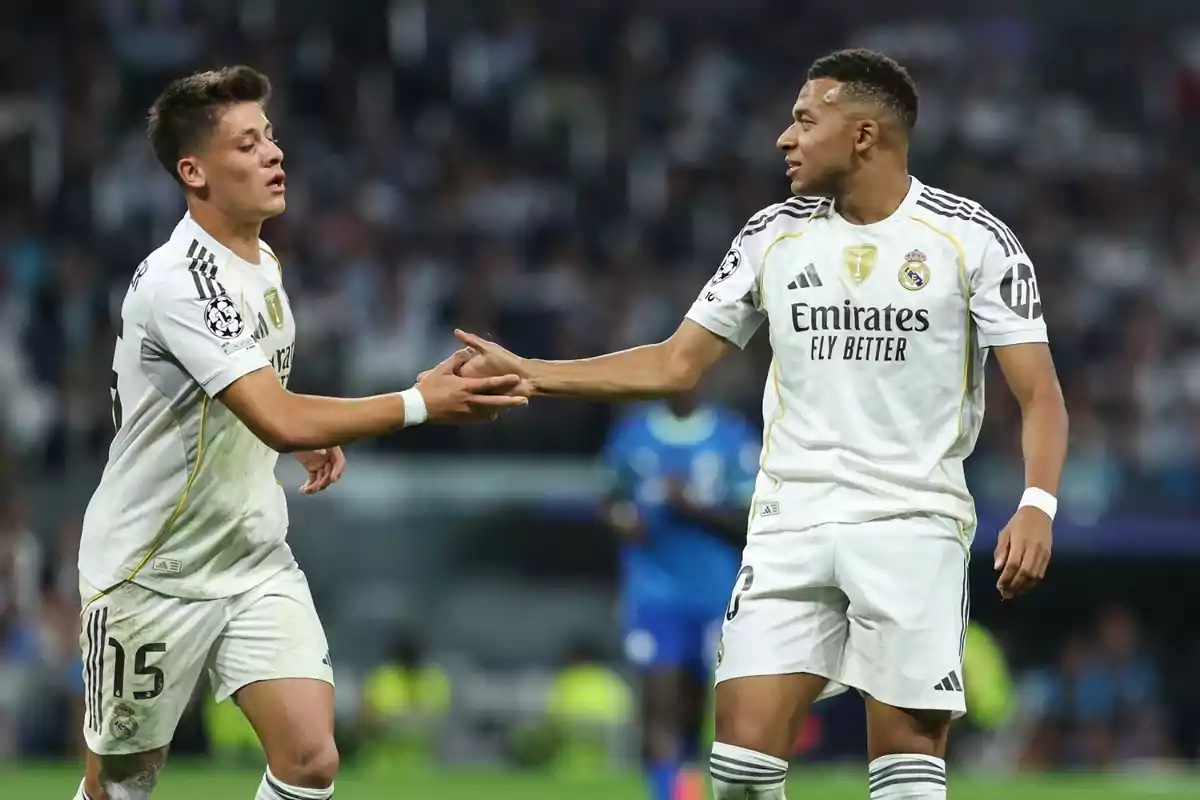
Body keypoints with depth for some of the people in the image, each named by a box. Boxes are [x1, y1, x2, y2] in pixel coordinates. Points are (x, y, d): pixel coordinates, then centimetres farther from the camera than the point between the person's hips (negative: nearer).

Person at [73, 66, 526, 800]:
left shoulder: (265, 265, 5)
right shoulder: (177, 280, -24)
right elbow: (278, 421, -33)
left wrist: (313, 437, 3)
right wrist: (421, 404, -32)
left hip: (256, 561, 7)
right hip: (152, 572, -7)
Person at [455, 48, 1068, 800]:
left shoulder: (974, 239, -5)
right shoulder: (775, 235, 8)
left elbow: (1040, 393, -7)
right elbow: (676, 364, 15)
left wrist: (1037, 505, -23)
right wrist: (531, 372, 8)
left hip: (913, 525, -4)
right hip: (792, 522, 4)